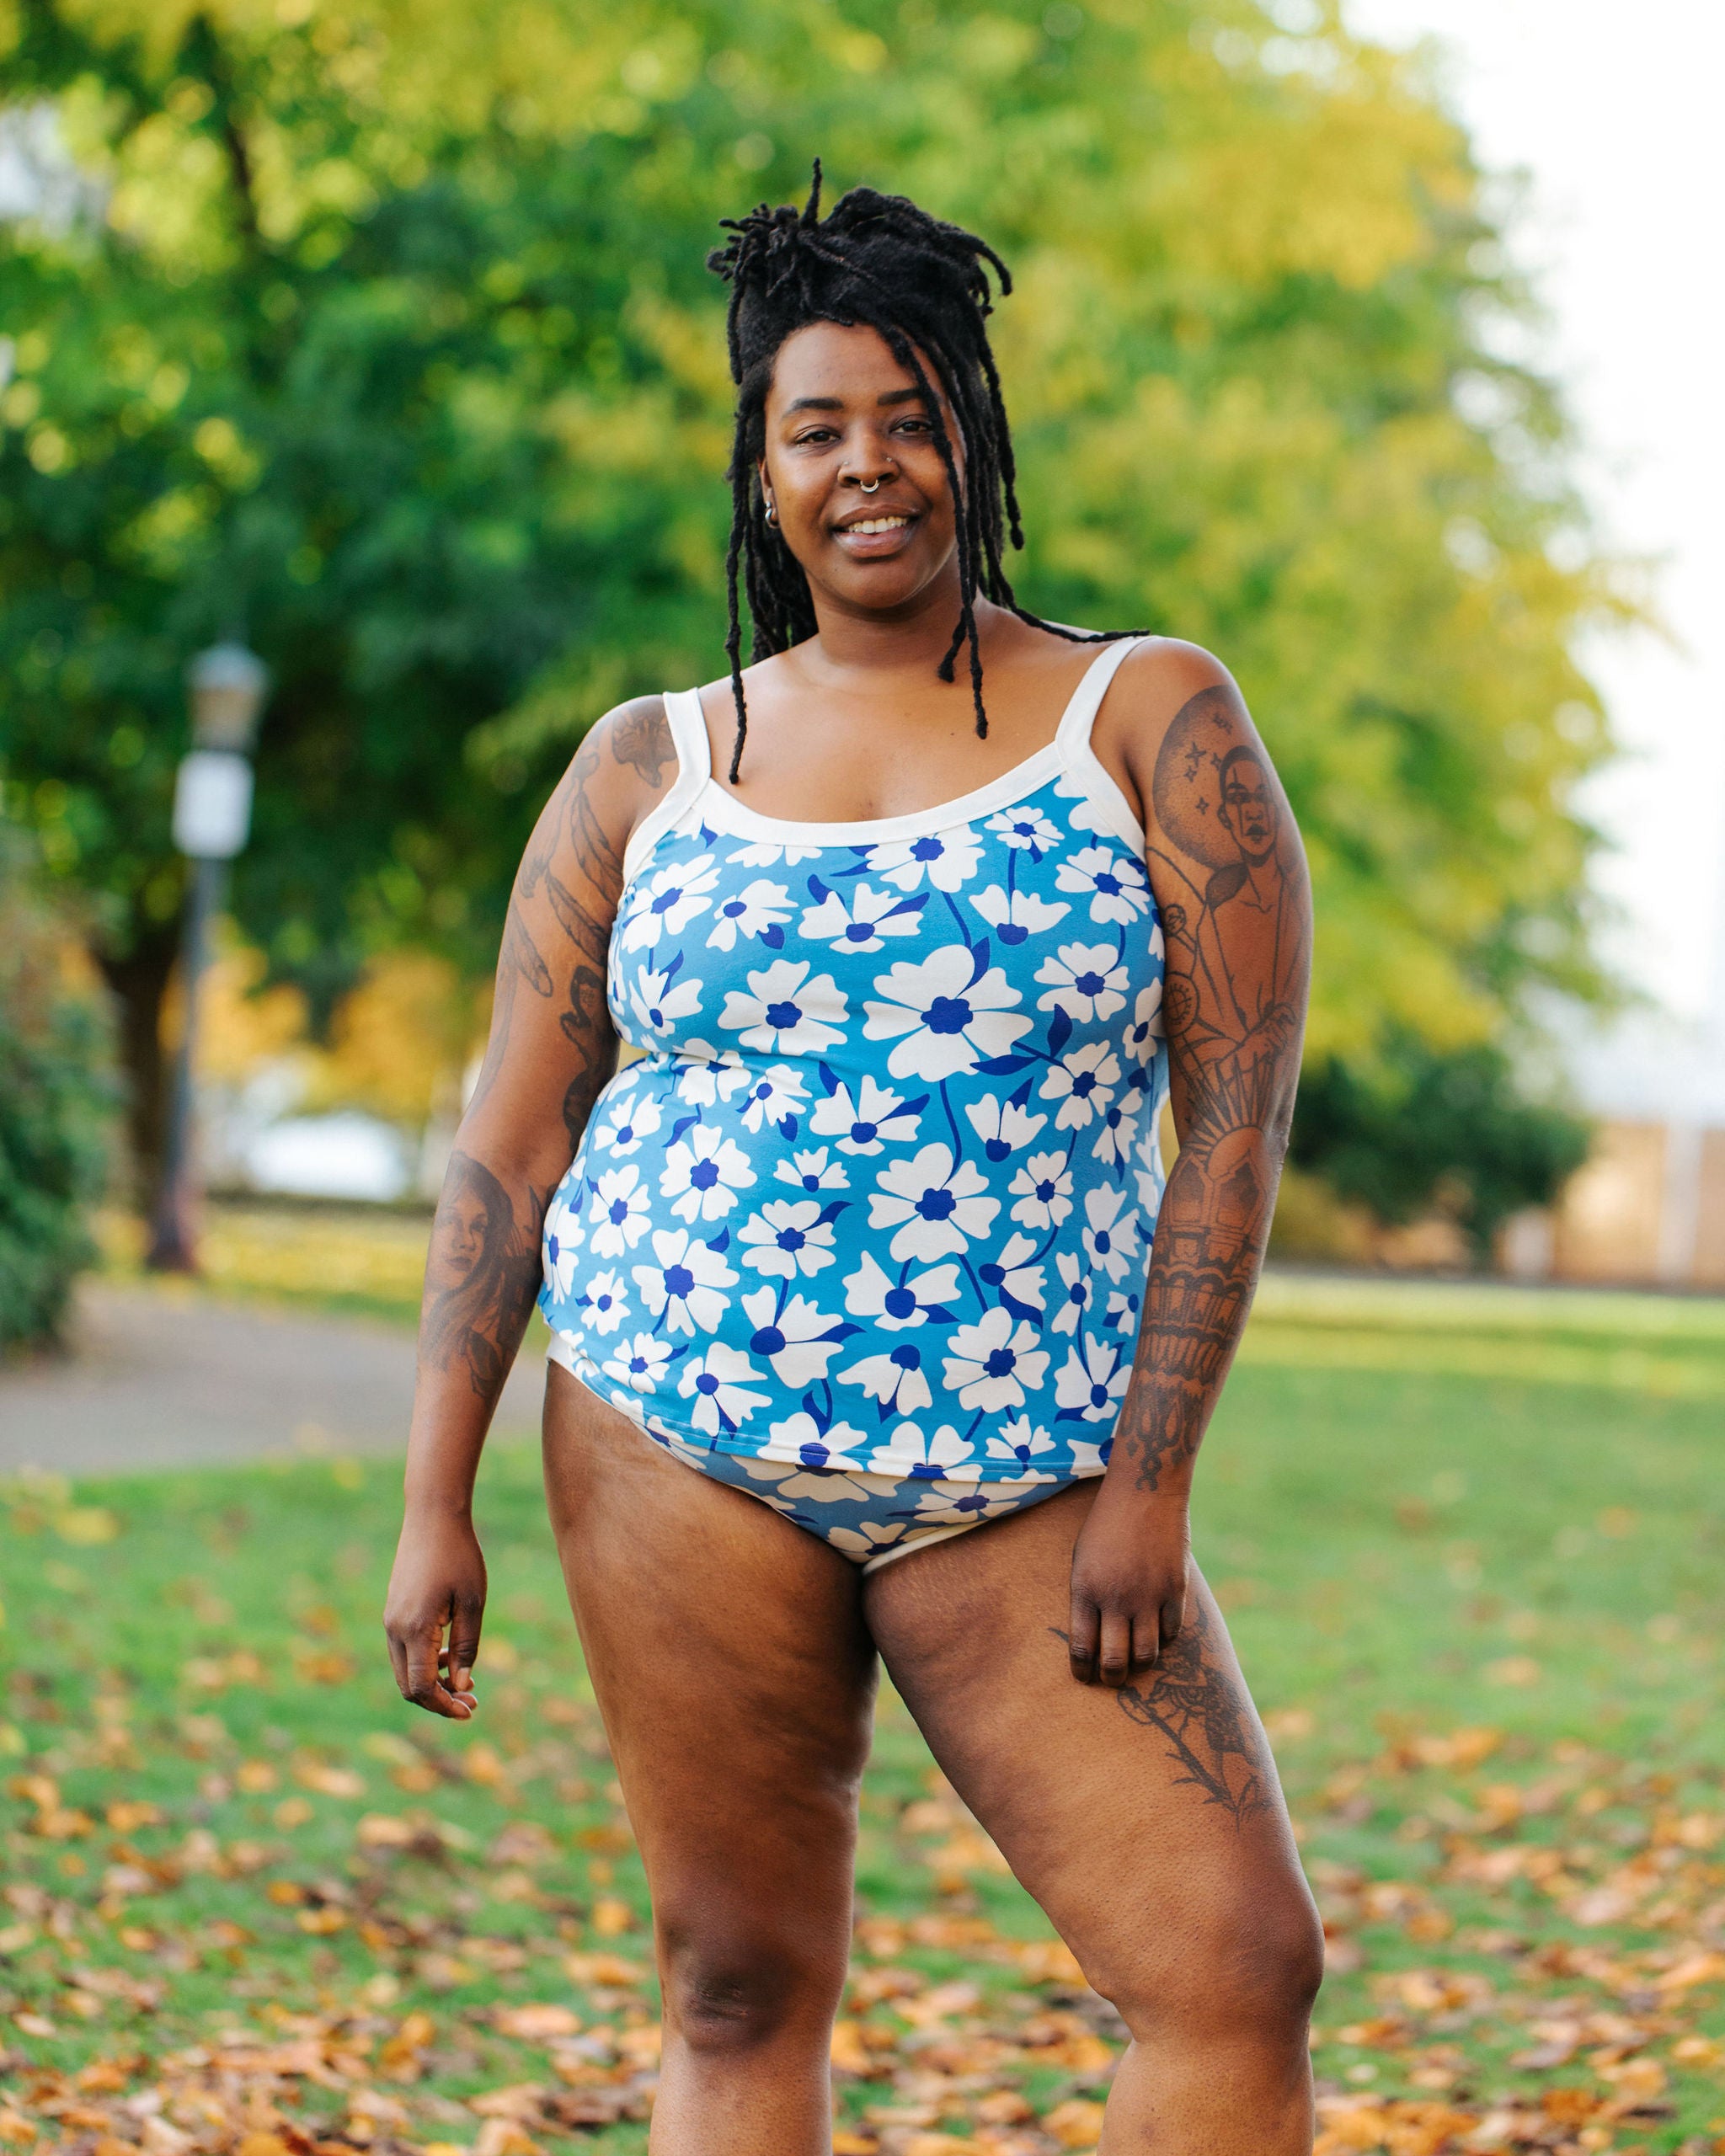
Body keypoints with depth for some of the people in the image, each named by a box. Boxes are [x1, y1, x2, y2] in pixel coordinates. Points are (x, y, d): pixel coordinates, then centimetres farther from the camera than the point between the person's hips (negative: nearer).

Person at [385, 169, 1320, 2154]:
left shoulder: (1147, 720, 3)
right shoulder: (650, 766, 8)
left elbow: (1238, 1115, -3)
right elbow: (509, 1143, 8)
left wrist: (1148, 1480, -9)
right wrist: (434, 1504, 2)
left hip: (1019, 1488, -1)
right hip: (677, 1444, 1)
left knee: (1240, 1972, -9)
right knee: (741, 1993, 4)